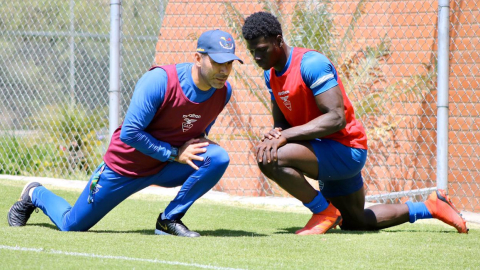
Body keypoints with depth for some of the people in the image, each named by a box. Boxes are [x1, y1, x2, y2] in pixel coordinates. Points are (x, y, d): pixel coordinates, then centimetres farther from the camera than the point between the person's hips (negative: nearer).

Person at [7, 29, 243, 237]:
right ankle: (35, 195, 40)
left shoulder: (224, 91, -11)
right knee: (72, 225, 6)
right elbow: (129, 133, -28)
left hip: (167, 169, 4)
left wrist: (200, 143, -10)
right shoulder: (158, 81, -29)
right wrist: (174, 154, -26)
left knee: (218, 157, -24)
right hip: (124, 168, -4)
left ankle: (169, 220, -9)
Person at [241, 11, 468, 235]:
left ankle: (325, 212, -10)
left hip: (347, 150, -10)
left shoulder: (311, 64, -24)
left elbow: (336, 118, -31)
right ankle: (430, 207, 35)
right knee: (355, 222, 25)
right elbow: (281, 122, 9)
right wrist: (273, 135, -16)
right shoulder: (271, 74, 5)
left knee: (272, 158, -30)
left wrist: (285, 135, -35)